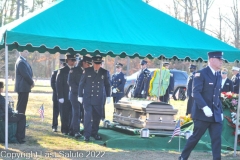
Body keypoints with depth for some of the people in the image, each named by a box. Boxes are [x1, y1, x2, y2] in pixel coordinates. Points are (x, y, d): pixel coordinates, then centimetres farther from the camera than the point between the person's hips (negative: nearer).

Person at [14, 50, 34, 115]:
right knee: (21, 105, -8)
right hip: (23, 87, -10)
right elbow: (25, 75, -20)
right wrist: (32, 82, -7)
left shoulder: (23, 61, 15)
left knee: (22, 105, 12)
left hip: (23, 87, 10)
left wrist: (31, 82, 2)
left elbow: (28, 73, 17)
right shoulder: (21, 62, -16)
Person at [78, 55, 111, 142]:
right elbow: (81, 84, 3)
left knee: (97, 117, 6)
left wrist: (108, 96, 6)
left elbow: (107, 85, 10)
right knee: (87, 116, -5)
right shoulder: (87, 71, -2)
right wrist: (80, 96, 2)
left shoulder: (104, 72, 2)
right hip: (87, 98, -2)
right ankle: (87, 135, 0)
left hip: (98, 99, 2)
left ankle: (94, 133, 20)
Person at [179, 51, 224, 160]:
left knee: (217, 139, -2)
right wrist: (204, 107, -27)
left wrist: (220, 111, 11)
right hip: (202, 113, -6)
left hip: (216, 115, 6)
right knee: (195, 137, 4)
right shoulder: (201, 74, -9)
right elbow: (196, 93, -17)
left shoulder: (219, 76, 14)